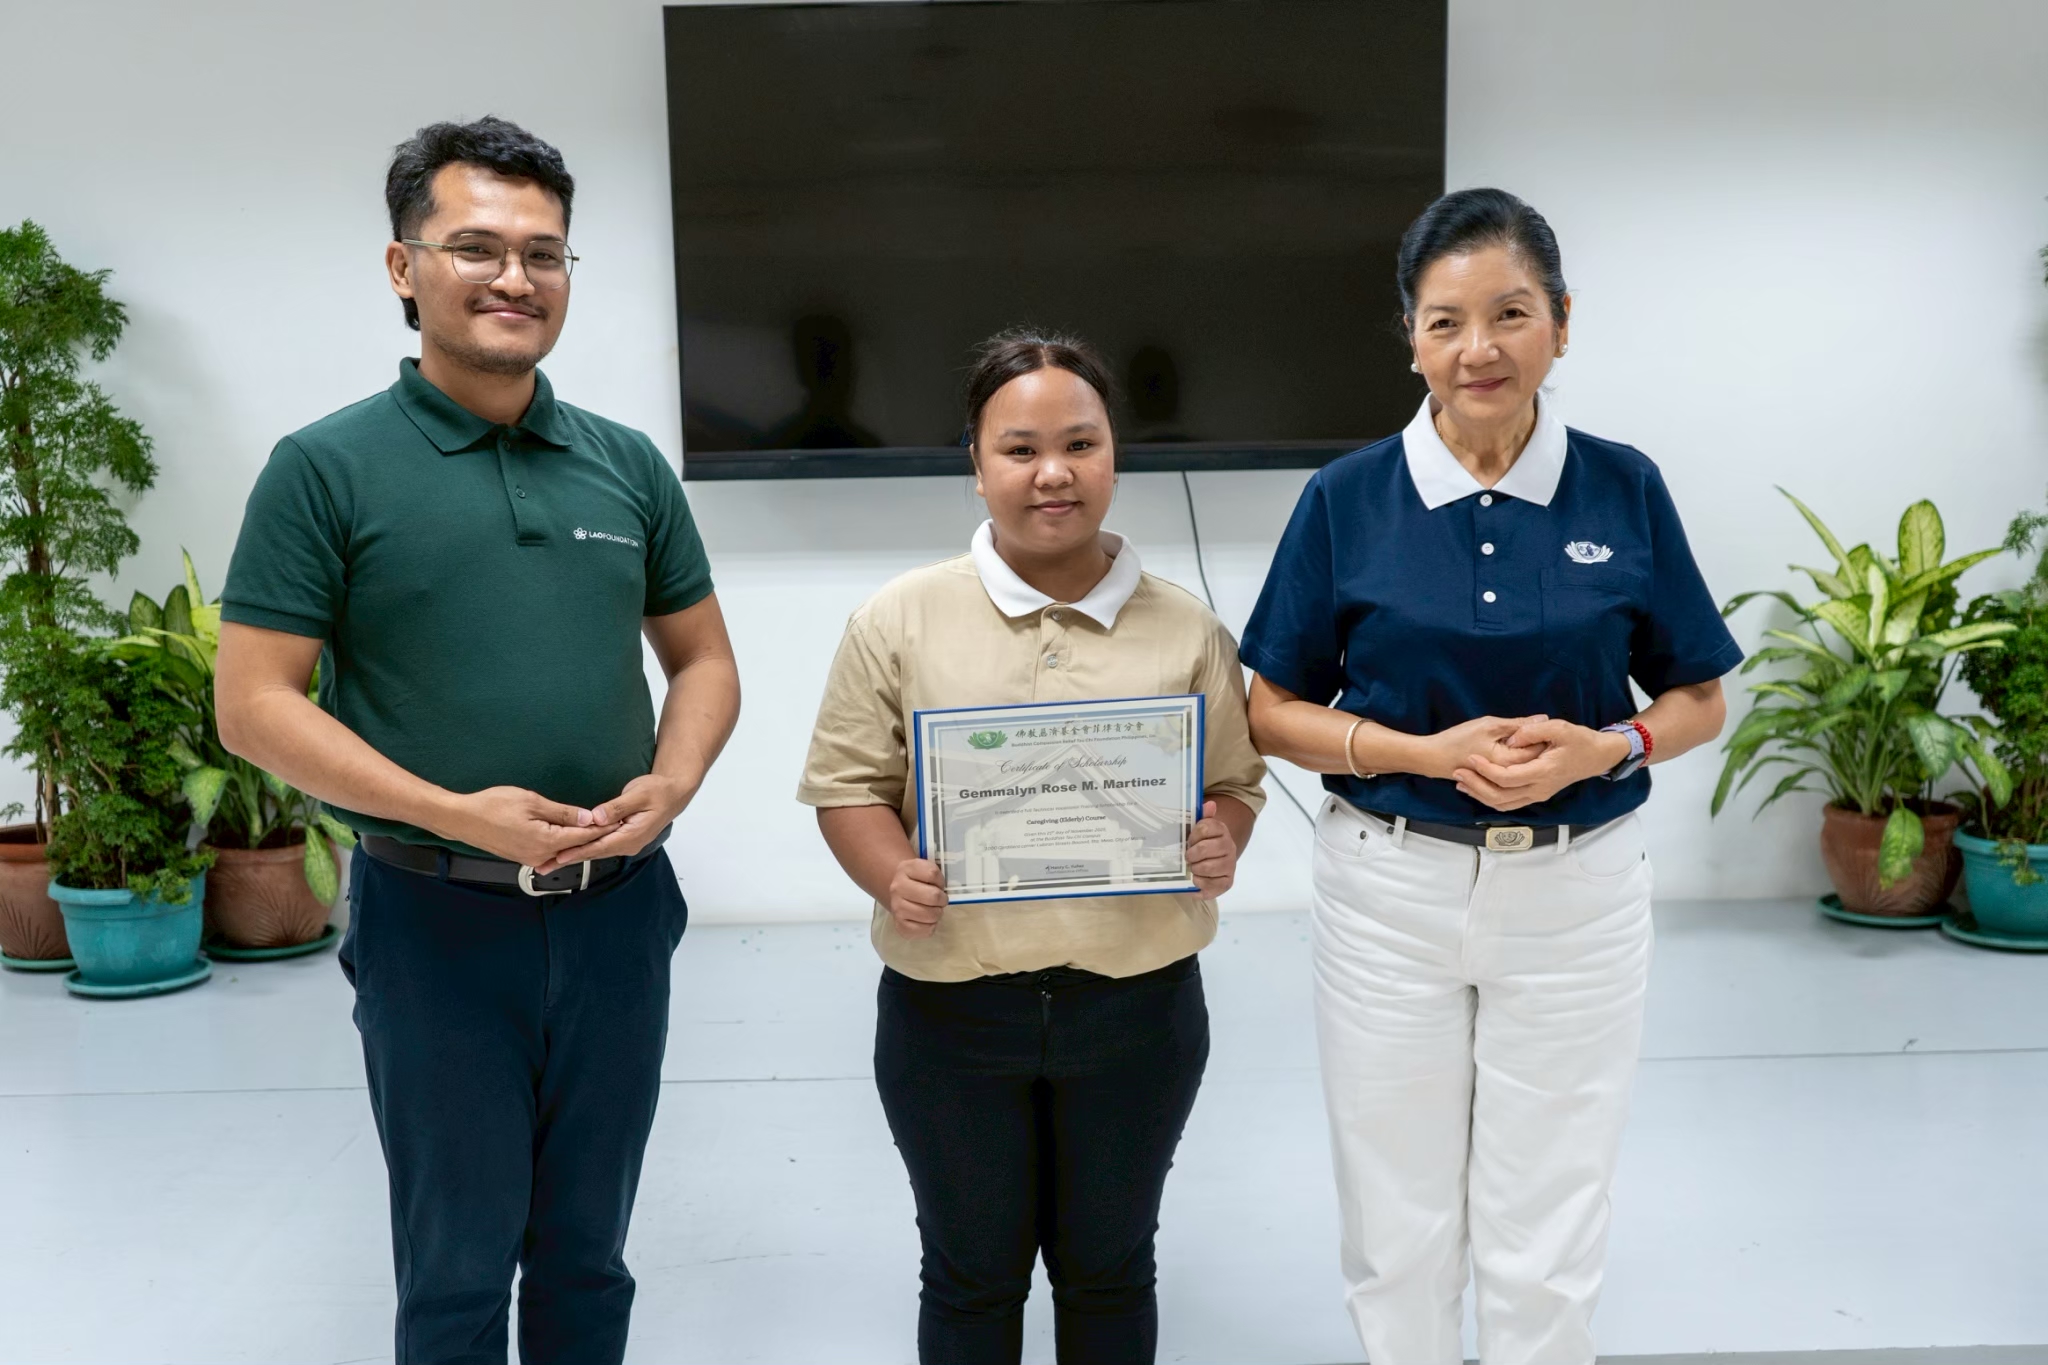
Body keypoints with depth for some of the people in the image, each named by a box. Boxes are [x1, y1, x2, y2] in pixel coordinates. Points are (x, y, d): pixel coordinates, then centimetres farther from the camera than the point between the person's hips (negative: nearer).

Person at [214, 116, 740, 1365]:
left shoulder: (627, 463, 5)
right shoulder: (329, 467, -7)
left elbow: (703, 659, 11)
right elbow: (255, 705, -9)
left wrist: (672, 784, -9)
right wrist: (456, 813, -20)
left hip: (619, 911, 4)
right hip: (437, 920, -3)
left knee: (587, 1256, 18)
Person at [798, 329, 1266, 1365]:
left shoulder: (1185, 630, 2)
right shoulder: (901, 620, -2)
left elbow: (1234, 783, 8)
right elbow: (846, 784, -1)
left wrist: (1220, 846, -14)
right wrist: (893, 879, -19)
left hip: (1136, 1002, 1)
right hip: (951, 1007, -1)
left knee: (1108, 1269, 19)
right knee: (972, 1273, 16)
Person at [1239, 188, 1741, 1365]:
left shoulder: (1625, 491, -3)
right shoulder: (1348, 498, -5)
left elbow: (1698, 700, 6)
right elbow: (1275, 713, -1)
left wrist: (1604, 747, -15)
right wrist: (1429, 752, -16)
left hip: (1574, 895, 1)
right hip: (1392, 889, 0)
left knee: (1547, 1255, 10)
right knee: (1400, 1238, 13)